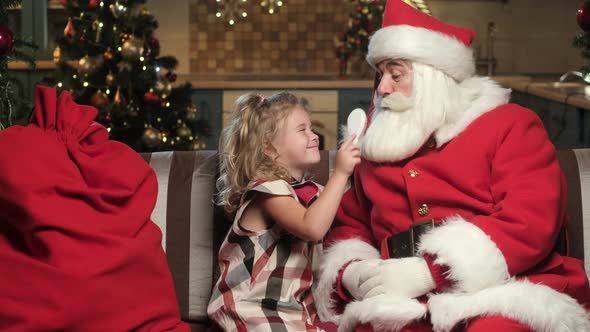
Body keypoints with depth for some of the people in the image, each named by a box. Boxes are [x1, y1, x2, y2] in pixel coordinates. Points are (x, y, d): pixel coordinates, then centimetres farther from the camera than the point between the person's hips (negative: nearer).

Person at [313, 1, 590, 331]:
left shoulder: (509, 125, 6)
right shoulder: (379, 146, 21)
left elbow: (533, 221, -9)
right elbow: (348, 223, 27)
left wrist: (428, 272, -16)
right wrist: (350, 273, 2)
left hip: (503, 295, -3)